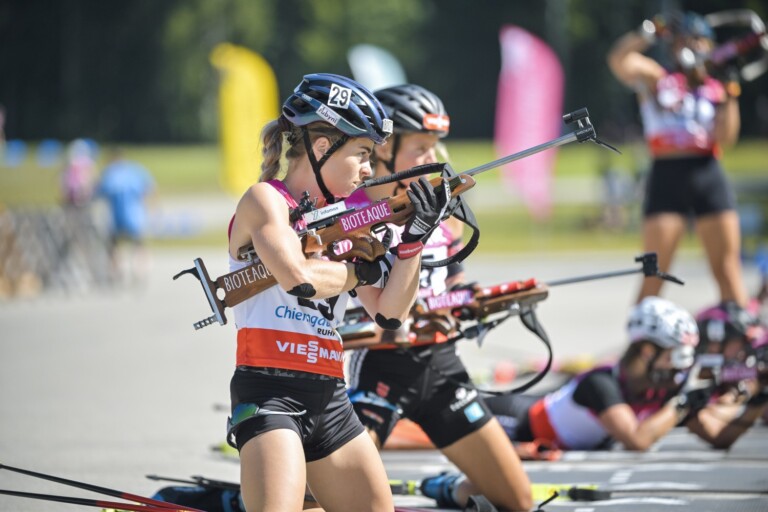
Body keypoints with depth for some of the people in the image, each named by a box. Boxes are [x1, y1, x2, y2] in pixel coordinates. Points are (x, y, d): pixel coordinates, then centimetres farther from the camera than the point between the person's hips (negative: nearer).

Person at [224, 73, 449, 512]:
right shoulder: (266, 200, -3)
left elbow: (389, 313, 12)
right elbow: (298, 277, -21)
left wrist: (415, 237, 2)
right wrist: (363, 270, -4)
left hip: (329, 397, 8)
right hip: (269, 389, -8)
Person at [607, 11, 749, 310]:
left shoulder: (717, 88, 13)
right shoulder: (655, 79, 9)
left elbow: (726, 138, 0)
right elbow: (619, 61, -10)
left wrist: (730, 97, -9)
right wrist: (648, 33, -21)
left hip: (708, 176, 2)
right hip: (667, 176, -2)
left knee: (727, 268, -1)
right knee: (654, 274, -4)